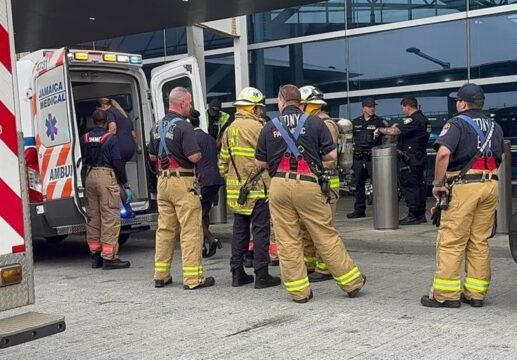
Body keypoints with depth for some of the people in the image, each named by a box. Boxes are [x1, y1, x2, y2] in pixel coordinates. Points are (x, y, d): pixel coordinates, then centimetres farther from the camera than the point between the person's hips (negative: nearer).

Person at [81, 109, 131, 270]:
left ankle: (95, 256, 20)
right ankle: (109, 257, -4)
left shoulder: (84, 138, 8)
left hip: (90, 177, 6)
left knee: (93, 217, 13)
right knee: (110, 218, -3)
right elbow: (117, 164, -11)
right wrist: (126, 185, -5)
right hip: (106, 176, -6)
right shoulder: (111, 138, -8)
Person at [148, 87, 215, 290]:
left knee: (165, 229, 13)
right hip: (182, 182, -8)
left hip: (163, 180, 8)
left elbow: (152, 155, 21)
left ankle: (161, 275, 18)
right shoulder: (183, 126, -13)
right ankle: (193, 278, -3)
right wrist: (199, 155, 1)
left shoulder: (157, 126, 12)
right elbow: (194, 156, -19)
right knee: (191, 230, -4)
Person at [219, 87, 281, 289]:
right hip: (257, 188, -8)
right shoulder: (256, 126, -12)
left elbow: (223, 161, 16)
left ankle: (237, 274, 17)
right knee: (260, 230, -2)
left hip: (236, 189, 8)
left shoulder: (230, 129, 13)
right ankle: (262, 276, 0)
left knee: (240, 230, 12)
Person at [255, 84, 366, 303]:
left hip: (279, 185, 1)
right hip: (308, 184, -1)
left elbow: (261, 162, 11)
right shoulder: (315, 122, 4)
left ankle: (298, 290, 12)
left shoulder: (270, 127, 8)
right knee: (326, 237, 7)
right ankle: (351, 282, 16)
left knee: (287, 242, 7)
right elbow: (332, 155, 2)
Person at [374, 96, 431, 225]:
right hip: (420, 157, 10)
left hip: (410, 159, -10)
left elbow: (393, 131, -22)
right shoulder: (423, 119, 15)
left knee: (408, 186, -5)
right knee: (419, 185, 12)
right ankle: (421, 215, 17)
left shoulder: (413, 120, -16)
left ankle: (414, 215, -4)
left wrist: (380, 130, -7)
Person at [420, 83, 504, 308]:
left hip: (464, 186, -6)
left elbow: (443, 153, -19)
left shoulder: (457, 123, -3)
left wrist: (438, 183, -11)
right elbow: (500, 157, 23)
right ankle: (476, 294, 14)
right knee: (479, 242, 11)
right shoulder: (494, 126, 18)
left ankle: (445, 294, -1)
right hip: (490, 186, 6)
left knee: (451, 242, -2)